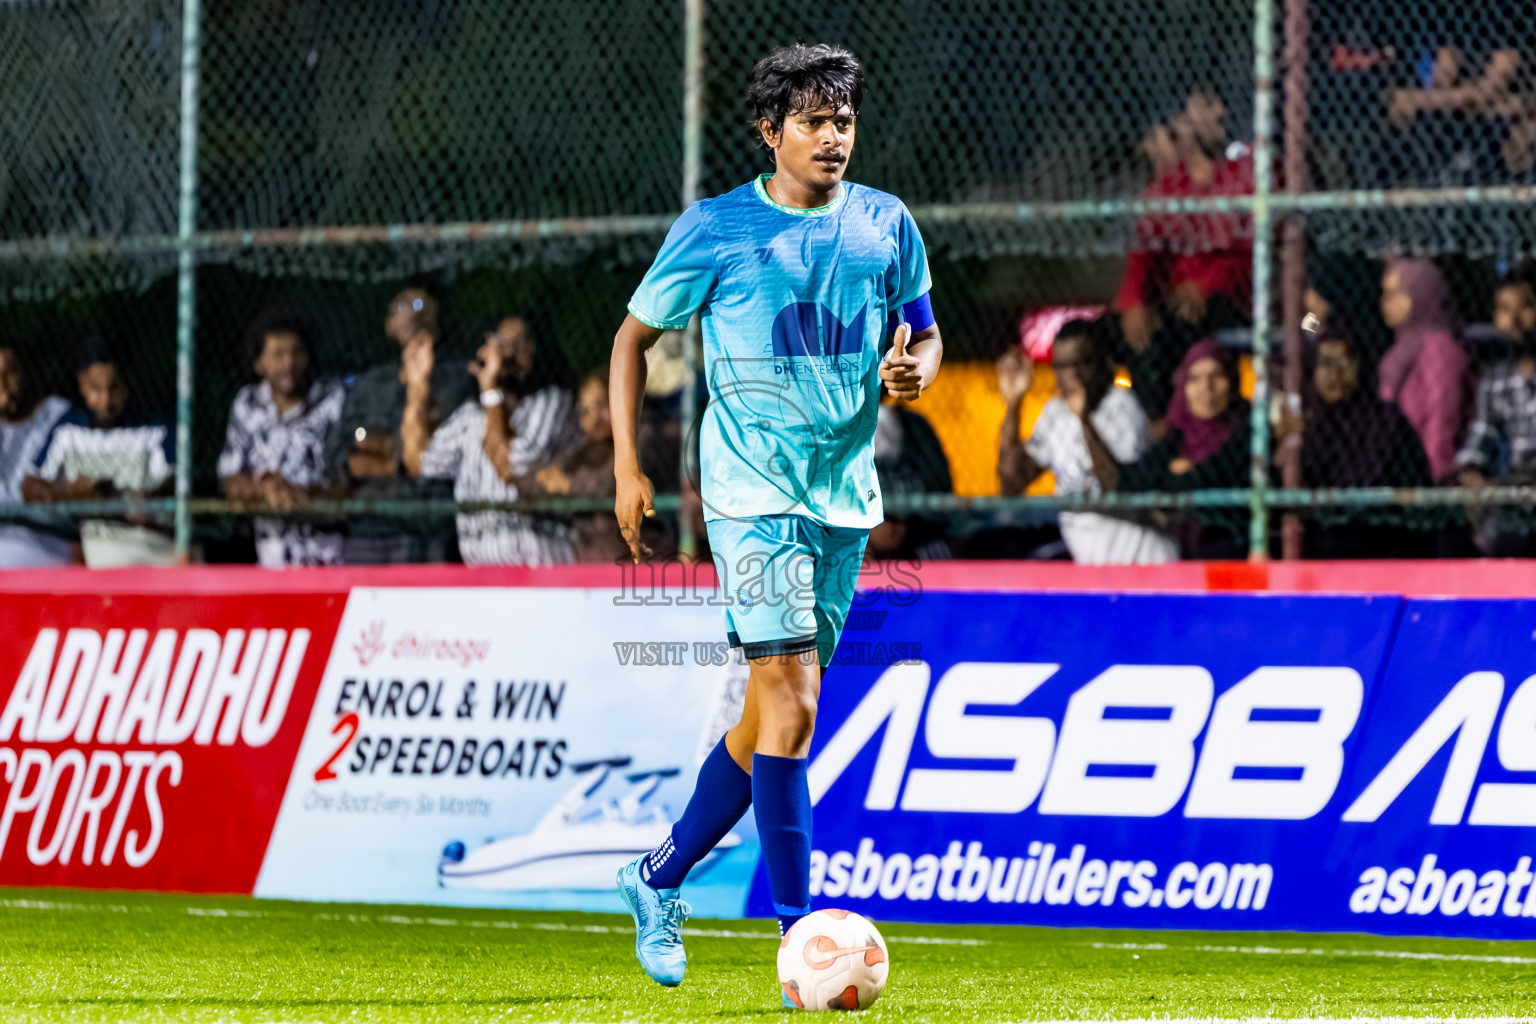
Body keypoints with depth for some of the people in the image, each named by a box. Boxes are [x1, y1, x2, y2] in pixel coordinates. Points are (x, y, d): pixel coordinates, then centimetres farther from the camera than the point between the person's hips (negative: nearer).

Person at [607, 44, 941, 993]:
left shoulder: (887, 226, 6)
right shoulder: (715, 230, -4)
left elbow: (923, 334, 18)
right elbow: (635, 337, 6)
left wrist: (915, 368, -7)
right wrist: (629, 466, -1)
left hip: (845, 494, 5)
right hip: (752, 492, -5)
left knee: (772, 709, 11)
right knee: (790, 695, -17)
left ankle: (660, 876, 31)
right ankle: (799, 933, -16)